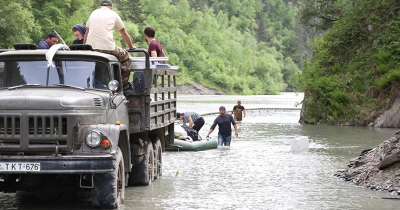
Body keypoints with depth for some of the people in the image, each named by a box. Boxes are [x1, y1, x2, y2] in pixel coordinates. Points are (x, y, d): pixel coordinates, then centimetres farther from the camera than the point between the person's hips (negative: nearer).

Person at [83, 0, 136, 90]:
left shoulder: (94, 13, 24)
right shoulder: (113, 14, 16)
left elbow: (86, 33, 28)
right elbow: (124, 33, 25)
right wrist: (131, 46, 38)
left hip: (91, 48, 3)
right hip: (107, 48, -3)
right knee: (127, 58, 15)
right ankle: (123, 83, 7)